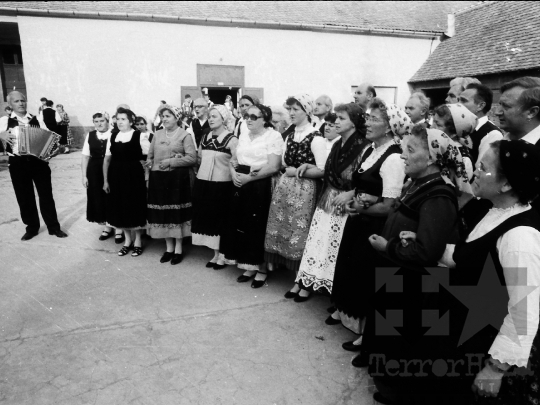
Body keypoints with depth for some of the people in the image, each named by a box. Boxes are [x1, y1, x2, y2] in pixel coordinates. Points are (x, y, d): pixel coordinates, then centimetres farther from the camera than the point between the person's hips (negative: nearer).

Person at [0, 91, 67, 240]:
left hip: (39, 161, 0)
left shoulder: (37, 120, 4)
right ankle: (32, 228, 24)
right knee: (24, 198, 9)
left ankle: (54, 227, 16)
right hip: (18, 164, 0)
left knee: (46, 195, 5)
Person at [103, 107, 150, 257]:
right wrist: (105, 180, 7)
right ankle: (127, 240, 27)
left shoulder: (139, 136, -7)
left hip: (134, 176, -4)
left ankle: (137, 241, 21)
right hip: (116, 176, 4)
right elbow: (107, 159, 9)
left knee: (135, 207, 4)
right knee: (120, 208, 10)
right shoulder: (112, 136, 6)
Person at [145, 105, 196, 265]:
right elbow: (150, 156, 17)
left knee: (177, 213, 1)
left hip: (177, 178, -5)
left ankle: (178, 249, 14)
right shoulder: (157, 134, 12)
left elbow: (192, 158, -12)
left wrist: (171, 162, -15)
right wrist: (150, 164, 2)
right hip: (158, 178, 5)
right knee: (162, 213, 7)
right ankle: (169, 248, 20)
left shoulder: (184, 135, -3)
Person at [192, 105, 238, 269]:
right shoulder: (205, 138, 10)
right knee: (208, 218, 11)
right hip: (203, 183, 6)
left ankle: (223, 256, 17)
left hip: (221, 185, -6)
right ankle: (215, 254, 24)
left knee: (221, 220, 3)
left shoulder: (231, 139, -9)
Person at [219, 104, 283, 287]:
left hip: (260, 187, -6)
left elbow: (273, 167, -17)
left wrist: (248, 177, -15)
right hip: (241, 185, 7)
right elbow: (234, 159, 16)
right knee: (242, 225, 7)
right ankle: (249, 266, 21)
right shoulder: (243, 135, 13)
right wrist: (234, 174, -5)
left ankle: (261, 268, 15)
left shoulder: (273, 136, -8)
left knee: (259, 227, -2)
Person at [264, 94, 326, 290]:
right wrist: (303, 166, -3)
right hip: (284, 187, 6)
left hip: (304, 190, -6)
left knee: (298, 232, -1)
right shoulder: (290, 136, 12)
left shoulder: (316, 138, -10)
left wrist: (297, 171, -12)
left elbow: (322, 171, -14)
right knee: (281, 228, 10)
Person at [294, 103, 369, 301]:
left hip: (345, 203, -7)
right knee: (317, 240, 9)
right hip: (327, 199, 7)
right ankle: (306, 281, 18)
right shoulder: (337, 145, 10)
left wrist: (350, 194, -23)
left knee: (334, 244, 1)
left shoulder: (363, 146, -14)